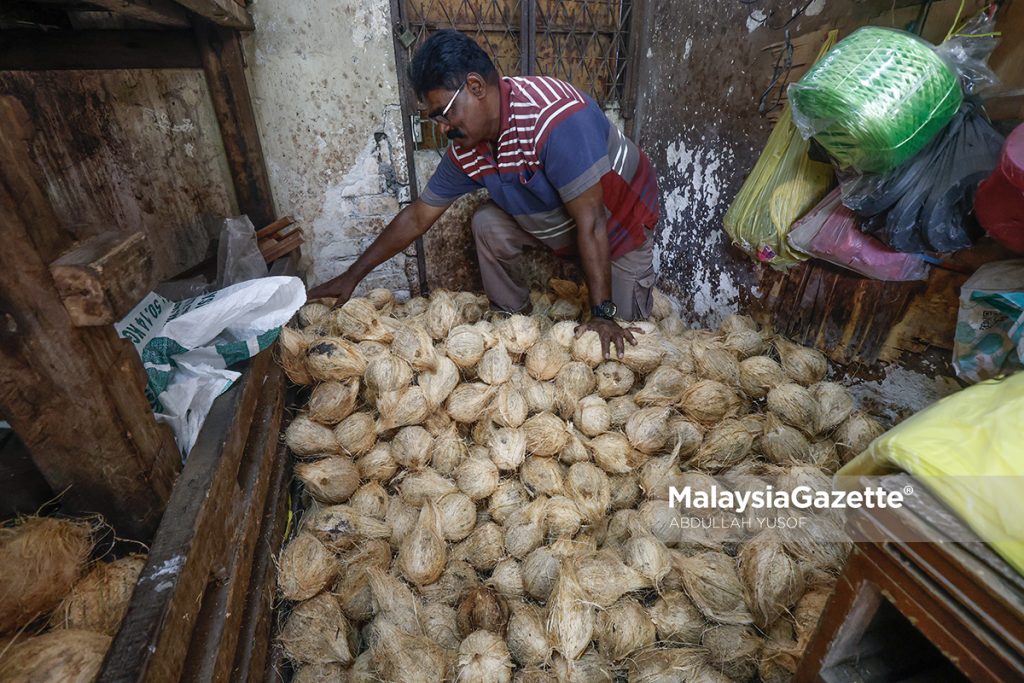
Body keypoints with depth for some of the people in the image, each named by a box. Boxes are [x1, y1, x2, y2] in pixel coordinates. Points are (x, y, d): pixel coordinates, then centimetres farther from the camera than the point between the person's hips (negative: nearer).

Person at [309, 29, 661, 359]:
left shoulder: (553, 116, -36)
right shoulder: (466, 150, -13)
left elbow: (590, 222, -36)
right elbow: (417, 216, -7)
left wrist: (603, 313, -35)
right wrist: (352, 276, -6)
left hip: (622, 219, -5)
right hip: (557, 224, 5)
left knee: (624, 334, -9)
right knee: (487, 224, -15)